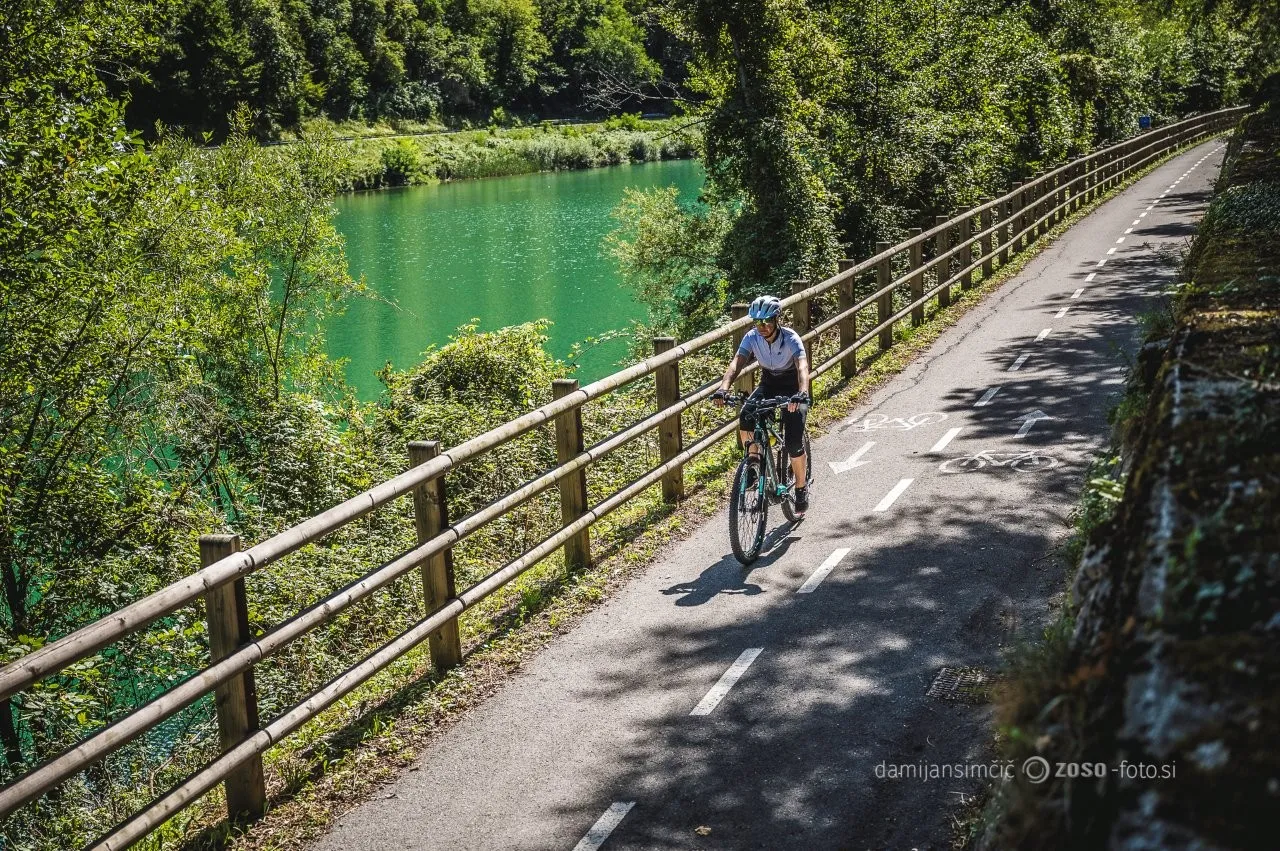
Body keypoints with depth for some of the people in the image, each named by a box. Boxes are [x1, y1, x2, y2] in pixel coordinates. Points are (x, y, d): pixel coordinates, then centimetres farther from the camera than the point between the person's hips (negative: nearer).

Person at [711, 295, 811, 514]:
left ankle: (801, 490, 6)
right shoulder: (752, 337, -17)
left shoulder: (791, 339, -27)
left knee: (794, 443, -15)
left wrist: (802, 393, -61)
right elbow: (736, 363, -28)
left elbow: (803, 367, -42)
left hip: (792, 386, -3)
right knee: (746, 418, -28)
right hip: (768, 383, 3)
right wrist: (723, 388, -47)